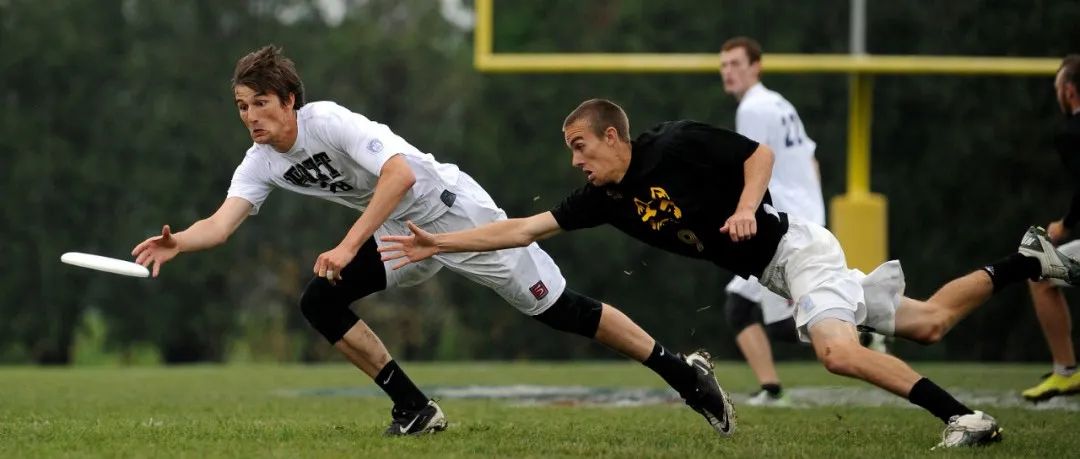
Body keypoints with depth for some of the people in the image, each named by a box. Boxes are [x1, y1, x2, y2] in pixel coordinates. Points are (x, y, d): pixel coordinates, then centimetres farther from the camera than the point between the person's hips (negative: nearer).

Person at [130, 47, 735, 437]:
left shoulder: (328, 122, -25)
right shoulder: (262, 164, -3)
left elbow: (400, 173, -36)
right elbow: (222, 223, -13)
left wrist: (349, 248, -41)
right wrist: (178, 242, -34)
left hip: (453, 210, -7)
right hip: (405, 238, 7)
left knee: (558, 310, -7)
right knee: (320, 303, -8)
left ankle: (683, 372, 6)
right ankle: (416, 410, 0)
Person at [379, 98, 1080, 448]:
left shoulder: (677, 144, -16)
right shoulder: (605, 199, 3)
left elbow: (761, 152, -11)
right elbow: (523, 228, 2)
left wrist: (746, 206, -28)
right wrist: (439, 243, -3)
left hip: (796, 248, -7)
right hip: (771, 274, 7)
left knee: (840, 351, -30)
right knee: (926, 322, 8)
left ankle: (964, 416, -29)